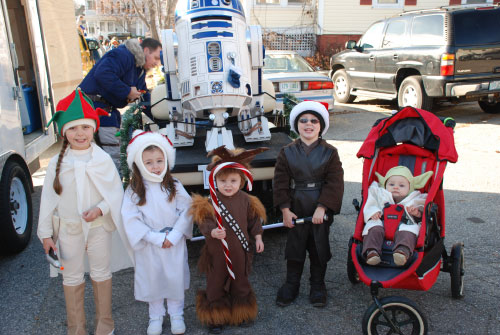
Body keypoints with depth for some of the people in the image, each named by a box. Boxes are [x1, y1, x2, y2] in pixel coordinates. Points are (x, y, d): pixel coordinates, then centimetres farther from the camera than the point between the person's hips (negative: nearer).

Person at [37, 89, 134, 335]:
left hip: (99, 226, -1)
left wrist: (100, 209, -21)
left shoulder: (103, 159, -9)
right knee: (72, 278, 13)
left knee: (101, 274, 14)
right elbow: (48, 198, 0)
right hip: (68, 229, 1)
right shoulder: (57, 163, -5)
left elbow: (116, 192, -4)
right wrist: (46, 233, 2)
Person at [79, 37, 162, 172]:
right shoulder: (122, 55, -16)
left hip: (108, 109, 11)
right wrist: (127, 91, -25)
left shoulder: (140, 70, 16)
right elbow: (103, 74, -33)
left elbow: (145, 97, 22)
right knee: (112, 155, -13)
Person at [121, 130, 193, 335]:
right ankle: (156, 316, 37)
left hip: (175, 242, 1)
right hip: (149, 245, 0)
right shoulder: (133, 191, -10)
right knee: (152, 278, 14)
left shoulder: (174, 186, -7)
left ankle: (176, 314, 36)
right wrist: (156, 238, -20)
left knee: (176, 277, 13)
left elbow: (186, 211, -9)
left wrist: (173, 236, -18)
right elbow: (131, 219, -15)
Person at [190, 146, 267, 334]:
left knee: (240, 282, 21)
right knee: (216, 284, 13)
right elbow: (205, 222, -19)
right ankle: (215, 317, 32)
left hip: (240, 251, 3)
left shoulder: (246, 200, -5)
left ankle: (242, 313, 42)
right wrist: (213, 232, -38)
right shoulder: (210, 203, -16)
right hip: (217, 251, -2)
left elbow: (254, 221, 5)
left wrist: (258, 238, 4)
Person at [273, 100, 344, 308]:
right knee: (294, 246, 11)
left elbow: (334, 183, -7)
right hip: (295, 210, 1)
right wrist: (285, 209, -8)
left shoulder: (329, 152, -4)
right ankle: (291, 284, 29)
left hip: (321, 210, 0)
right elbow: (281, 182, -2)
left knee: (319, 247, 12)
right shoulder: (287, 152, -1)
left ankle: (317, 285, 31)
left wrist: (322, 208, -15)